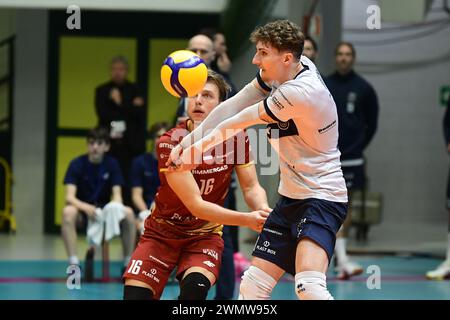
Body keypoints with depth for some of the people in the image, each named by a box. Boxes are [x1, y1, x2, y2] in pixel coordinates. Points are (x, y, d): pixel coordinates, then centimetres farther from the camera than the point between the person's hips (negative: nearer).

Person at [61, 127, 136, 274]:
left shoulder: (112, 164, -2)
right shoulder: (77, 164, -9)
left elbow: (117, 194, -6)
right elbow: (69, 197, -19)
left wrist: (115, 206, -31)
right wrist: (86, 208, -39)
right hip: (82, 209, -2)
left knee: (128, 213, -28)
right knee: (68, 212, -36)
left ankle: (128, 263, -15)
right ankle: (73, 263, -35)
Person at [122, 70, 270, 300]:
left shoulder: (236, 137, -10)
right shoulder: (170, 143, -21)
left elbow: (251, 188, -6)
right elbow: (196, 205, -26)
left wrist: (263, 212, -30)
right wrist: (247, 219, -36)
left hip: (204, 236, 1)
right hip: (162, 232, -1)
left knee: (194, 289, -29)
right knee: (135, 294, -16)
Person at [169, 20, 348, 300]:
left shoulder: (300, 92, -26)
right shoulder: (282, 70, 0)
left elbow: (240, 121, -13)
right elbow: (233, 107, 3)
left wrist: (197, 148, 0)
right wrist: (187, 143, -2)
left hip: (322, 198, -9)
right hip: (291, 198, 9)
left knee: (309, 287, -30)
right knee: (252, 286, 8)